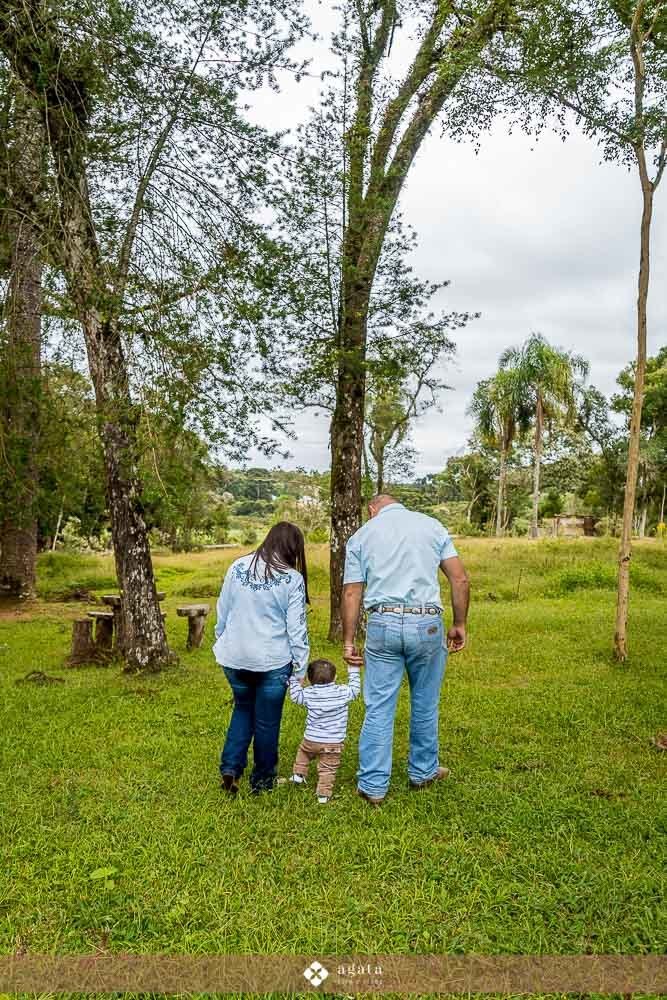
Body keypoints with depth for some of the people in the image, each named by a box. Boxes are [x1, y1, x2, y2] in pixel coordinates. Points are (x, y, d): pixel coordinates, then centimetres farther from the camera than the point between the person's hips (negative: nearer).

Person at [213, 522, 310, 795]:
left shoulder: (237, 567, -1)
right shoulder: (292, 578, -10)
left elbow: (222, 613, 7)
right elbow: (296, 628, -9)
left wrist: (222, 643, 21)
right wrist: (301, 668, -1)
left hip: (235, 658, 3)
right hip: (273, 662, -3)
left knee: (243, 709, 25)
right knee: (267, 721, 14)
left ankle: (230, 768, 16)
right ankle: (262, 780, 27)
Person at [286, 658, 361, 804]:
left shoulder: (308, 693, -7)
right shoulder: (342, 692, -9)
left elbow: (295, 696, 9)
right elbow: (355, 688, 7)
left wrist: (294, 679, 18)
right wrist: (353, 669, 14)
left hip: (311, 739, 1)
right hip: (334, 742, -1)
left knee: (303, 752, 31)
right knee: (327, 768, 8)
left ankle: (298, 774, 29)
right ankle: (323, 794, 5)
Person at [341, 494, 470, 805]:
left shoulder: (361, 535, 8)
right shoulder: (432, 526, 10)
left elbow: (351, 594, 3)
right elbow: (460, 579, 2)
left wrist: (348, 642, 6)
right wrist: (459, 624, 9)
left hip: (383, 625, -1)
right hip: (427, 625, 1)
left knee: (378, 708, 7)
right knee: (425, 703, 18)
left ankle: (373, 785, 13)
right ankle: (423, 772, 34)